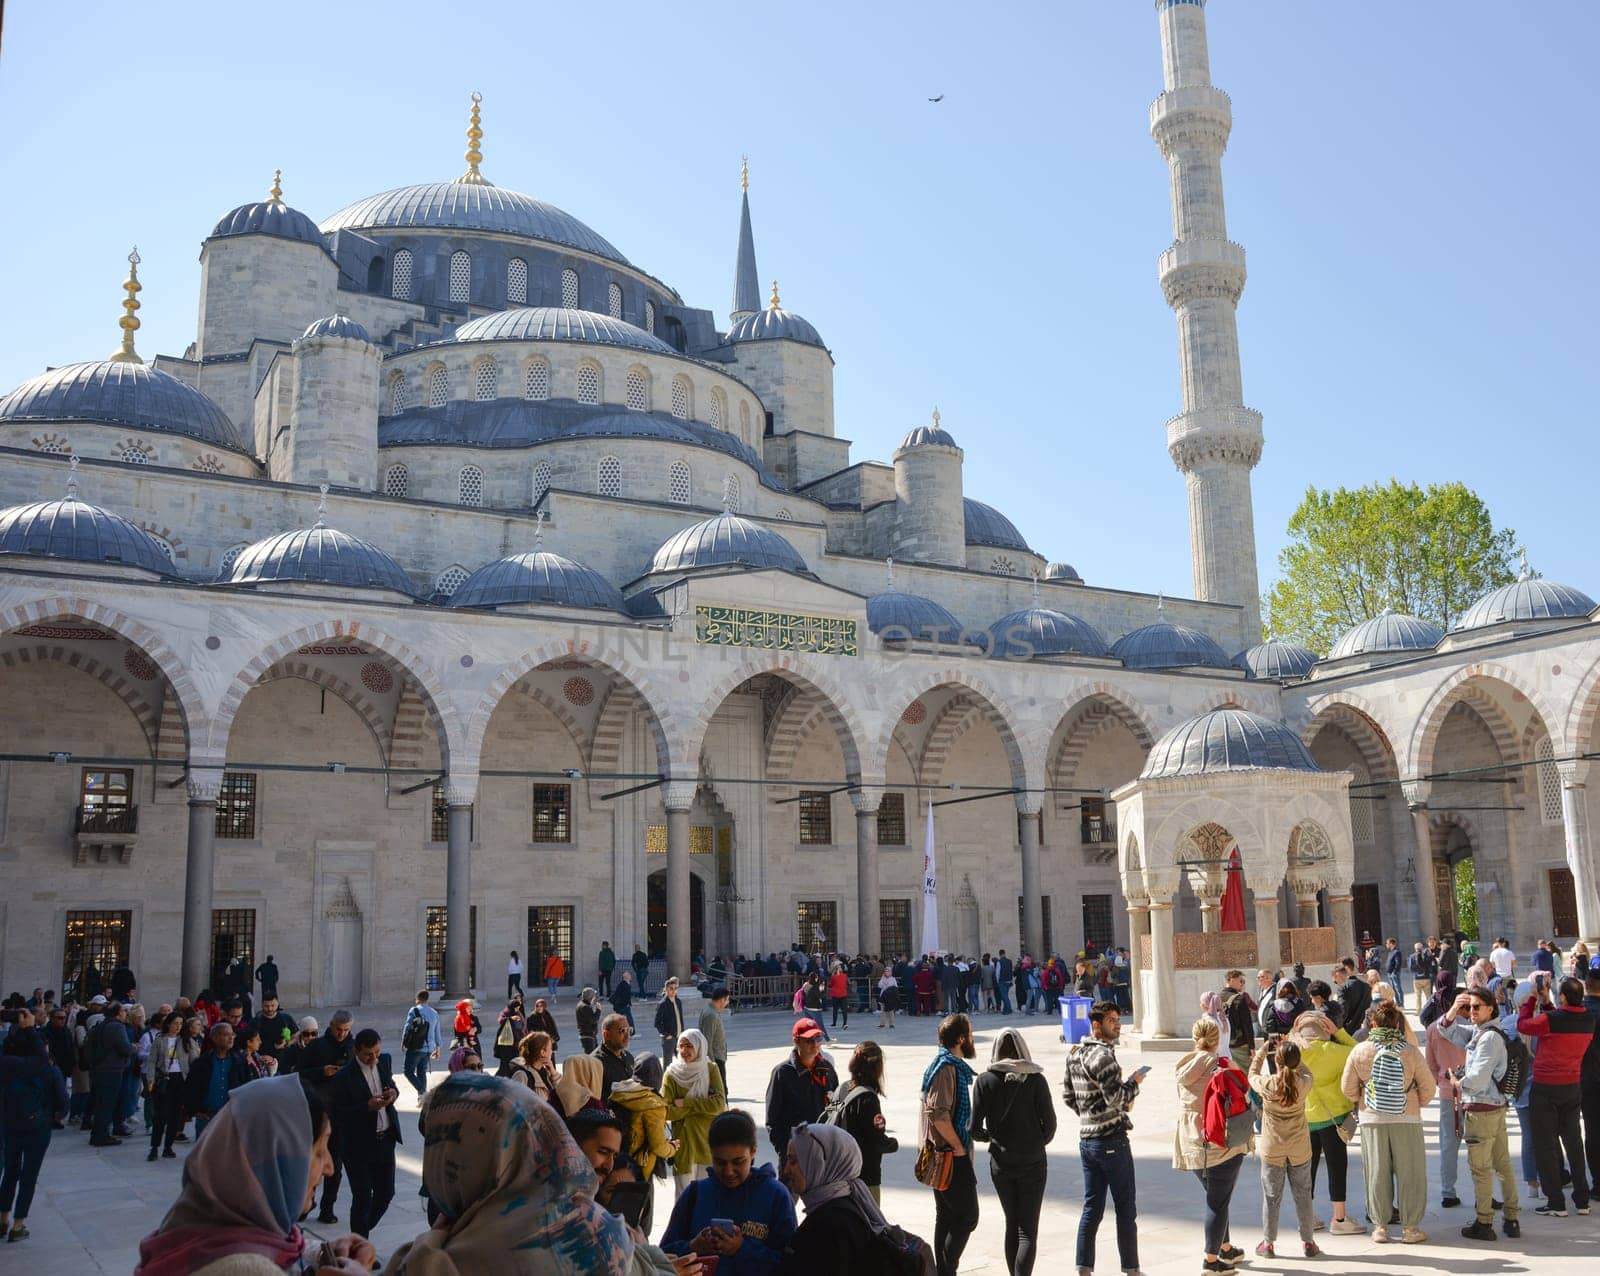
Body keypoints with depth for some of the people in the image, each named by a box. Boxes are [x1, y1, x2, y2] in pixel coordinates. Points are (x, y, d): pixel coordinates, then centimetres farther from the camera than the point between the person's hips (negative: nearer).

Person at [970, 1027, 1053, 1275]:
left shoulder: (985, 1081, -6)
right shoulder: (1035, 1079, -9)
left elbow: (975, 1129, -8)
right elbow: (1049, 1123, -7)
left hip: (1001, 1163, 2)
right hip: (1033, 1162, -2)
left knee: (1011, 1225, 18)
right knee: (1028, 1231, 0)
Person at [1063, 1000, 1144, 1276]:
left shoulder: (1075, 1054, 10)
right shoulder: (1102, 1055, -17)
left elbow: (1068, 1095, 17)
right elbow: (1117, 1098, -22)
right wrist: (1134, 1082, -6)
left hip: (1086, 1137, 8)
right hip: (1112, 1140, -8)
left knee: (1092, 1207, 11)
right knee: (1125, 1209, 4)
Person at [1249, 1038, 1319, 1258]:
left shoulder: (1267, 1084, -19)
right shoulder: (1305, 1083, -15)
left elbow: (1252, 1076, 3)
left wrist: (1262, 1051, 13)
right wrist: (1293, 1052, 11)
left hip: (1272, 1150, -1)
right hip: (1300, 1149, 1)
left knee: (1271, 1196, 10)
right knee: (1303, 1195, 15)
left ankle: (1268, 1244, 19)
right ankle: (1307, 1242, 24)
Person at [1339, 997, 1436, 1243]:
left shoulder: (1360, 1051, -5)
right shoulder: (1411, 1052, -8)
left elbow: (1348, 1088, 0)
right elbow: (1428, 1088, -4)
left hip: (1372, 1120, 1)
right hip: (1407, 1120, -1)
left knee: (1377, 1173, 10)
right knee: (1409, 1173, 8)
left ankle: (1380, 1226, 16)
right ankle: (1410, 1227, 12)